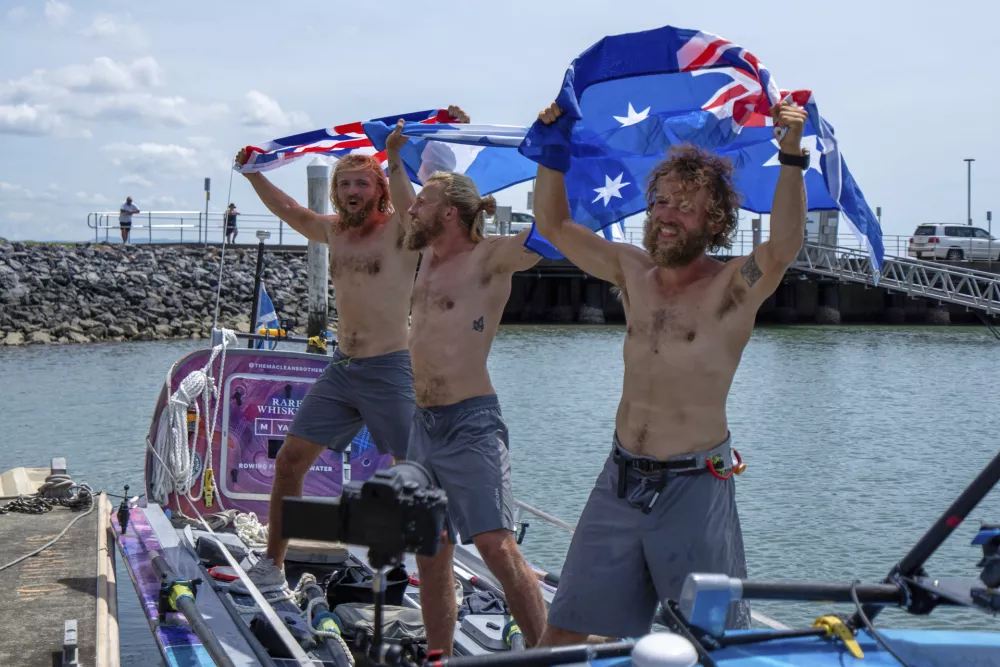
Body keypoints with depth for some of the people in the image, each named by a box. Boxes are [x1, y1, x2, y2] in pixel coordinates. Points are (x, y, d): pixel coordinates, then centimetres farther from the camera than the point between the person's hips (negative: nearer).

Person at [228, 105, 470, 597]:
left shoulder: (401, 228, -5)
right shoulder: (334, 230, 12)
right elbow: (288, 211, 29)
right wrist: (253, 173, 31)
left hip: (389, 371, -6)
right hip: (340, 369, 6)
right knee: (289, 460, 4)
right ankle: (271, 568, 14)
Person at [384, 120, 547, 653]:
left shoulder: (490, 259, -7)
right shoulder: (430, 256, 15)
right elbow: (407, 212, 36)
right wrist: (394, 161, 29)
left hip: (470, 424, -8)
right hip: (423, 424, 8)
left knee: (497, 548, -15)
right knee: (431, 558, 11)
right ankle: (438, 657, 19)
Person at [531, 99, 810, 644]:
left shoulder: (733, 287, -9)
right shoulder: (633, 272, 7)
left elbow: (784, 246, -29)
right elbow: (554, 225, 12)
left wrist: (791, 155, -40)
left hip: (694, 488, -5)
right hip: (620, 479, 5)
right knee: (564, 631, 10)